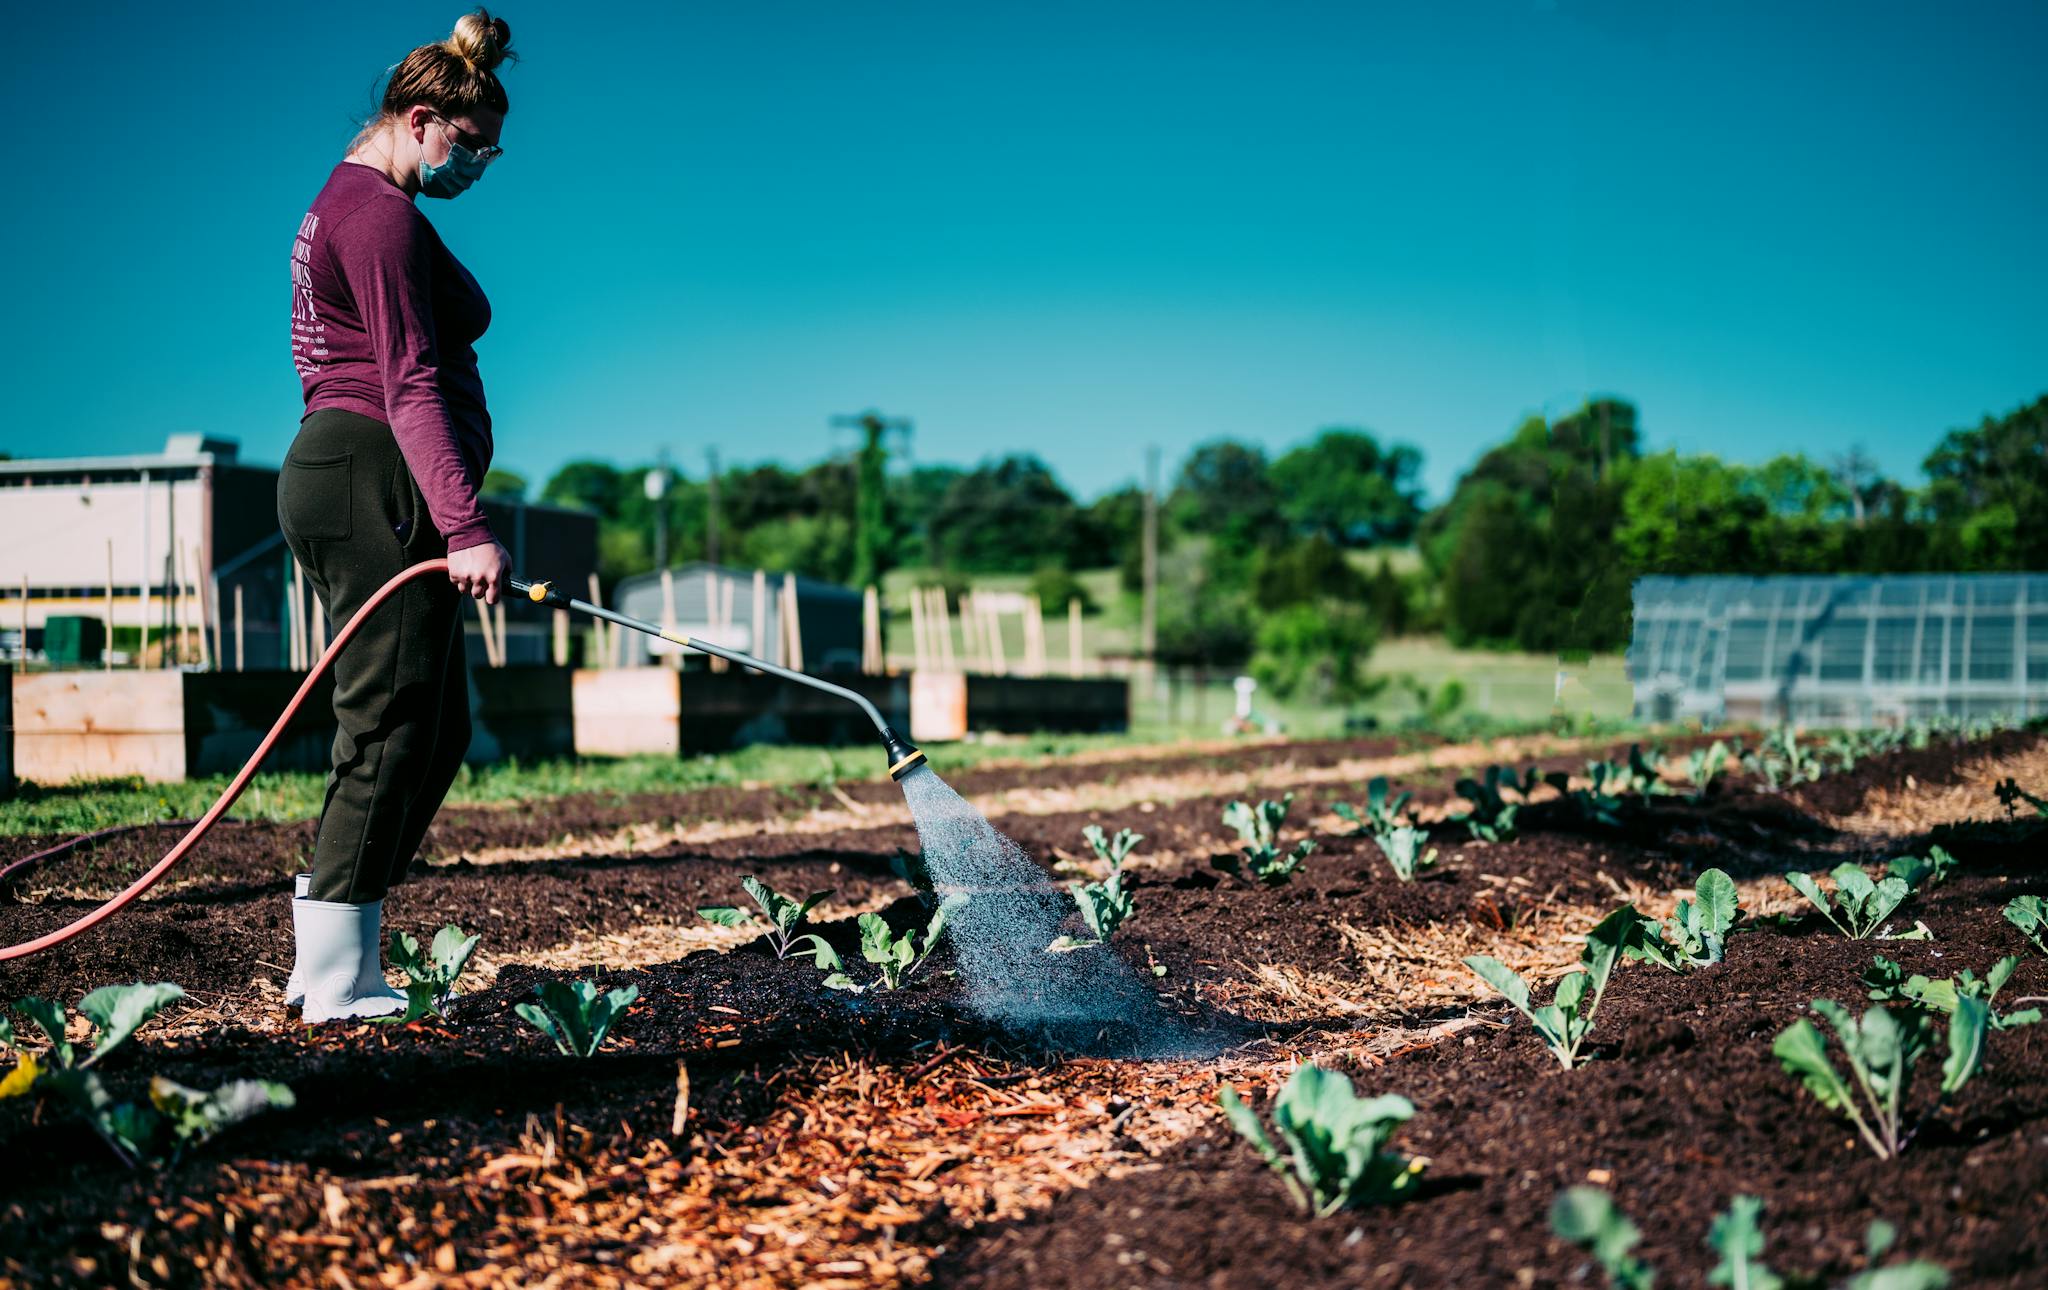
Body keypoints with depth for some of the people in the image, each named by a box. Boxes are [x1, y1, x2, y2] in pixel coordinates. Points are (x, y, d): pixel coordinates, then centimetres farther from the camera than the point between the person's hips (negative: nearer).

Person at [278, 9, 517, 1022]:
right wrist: (466, 527, -26)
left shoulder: (344, 205, 24)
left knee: (435, 727, 11)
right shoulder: (384, 215, -11)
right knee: (392, 725, -9)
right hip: (376, 485, -11)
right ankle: (336, 984, -7)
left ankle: (327, 958, 11)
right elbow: (411, 385, -21)